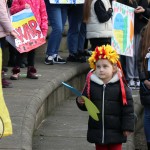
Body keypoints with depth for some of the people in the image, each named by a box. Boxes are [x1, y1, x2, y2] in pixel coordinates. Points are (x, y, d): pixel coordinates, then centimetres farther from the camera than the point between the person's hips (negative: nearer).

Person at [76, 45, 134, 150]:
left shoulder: (120, 86, -9)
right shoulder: (91, 84, -1)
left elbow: (128, 109, -6)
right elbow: (86, 106, 8)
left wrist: (127, 127, -7)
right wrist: (81, 102, -15)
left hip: (115, 131, -3)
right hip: (97, 131, 3)